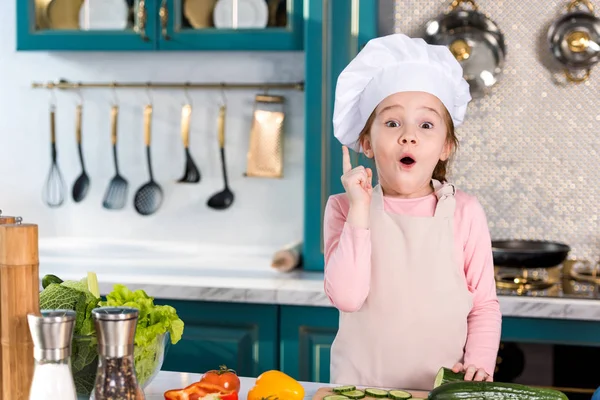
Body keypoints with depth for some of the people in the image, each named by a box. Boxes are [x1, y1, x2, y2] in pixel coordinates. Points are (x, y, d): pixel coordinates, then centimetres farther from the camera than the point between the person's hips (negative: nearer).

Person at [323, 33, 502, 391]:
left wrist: (479, 363, -12)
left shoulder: (465, 212, -4)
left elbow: (484, 304, 2)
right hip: (360, 385, 1)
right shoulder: (345, 208, -6)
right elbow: (346, 297, -18)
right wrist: (359, 212, -20)